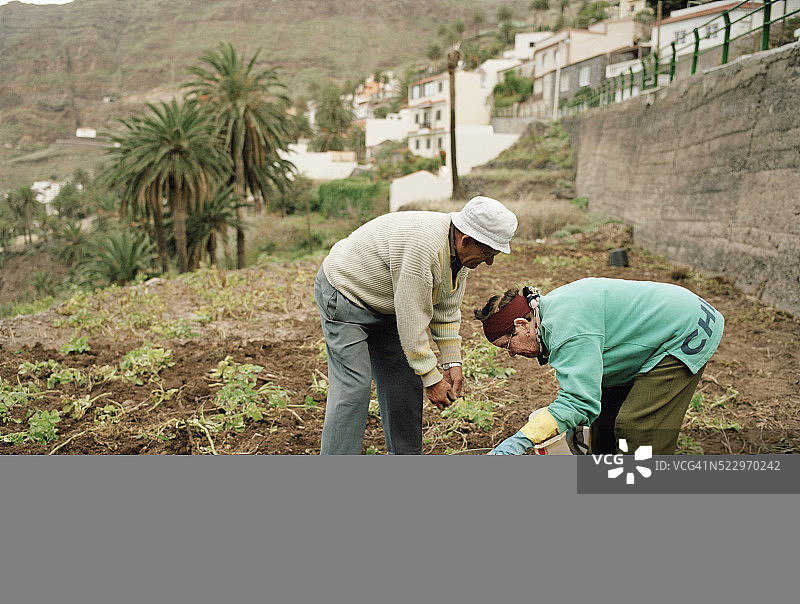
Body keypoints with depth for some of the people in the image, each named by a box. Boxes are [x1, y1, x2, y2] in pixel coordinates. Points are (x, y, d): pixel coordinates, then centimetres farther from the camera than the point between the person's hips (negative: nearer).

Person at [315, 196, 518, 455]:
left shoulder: (459, 249, -8)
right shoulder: (421, 247, -36)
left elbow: (447, 311, 2)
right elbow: (411, 320, -31)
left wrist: (452, 363, -1)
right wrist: (432, 379, -23)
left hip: (385, 306, 9)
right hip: (343, 291, -9)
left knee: (405, 382, 7)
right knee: (353, 386, -15)